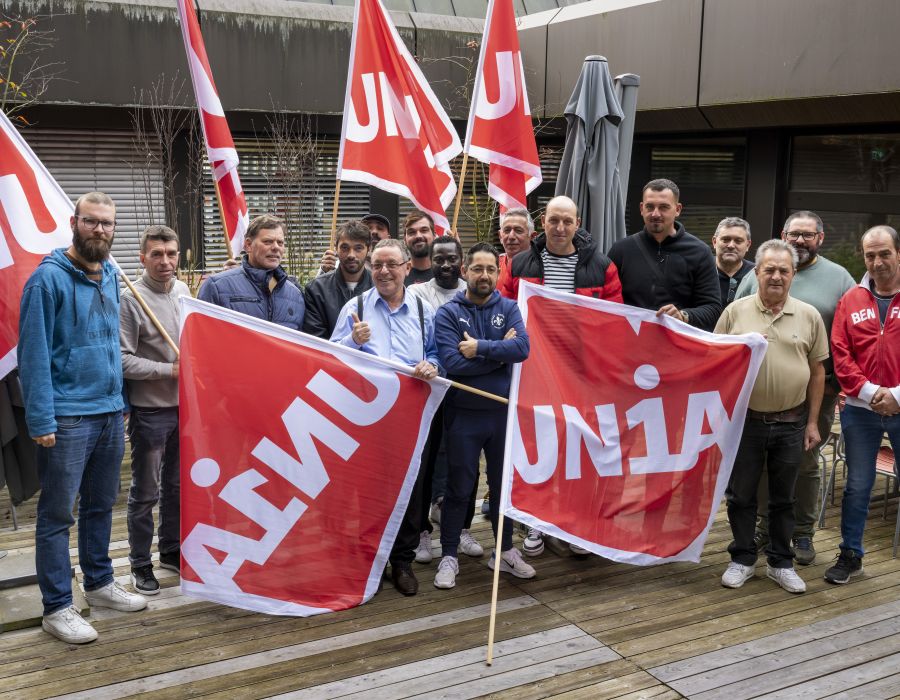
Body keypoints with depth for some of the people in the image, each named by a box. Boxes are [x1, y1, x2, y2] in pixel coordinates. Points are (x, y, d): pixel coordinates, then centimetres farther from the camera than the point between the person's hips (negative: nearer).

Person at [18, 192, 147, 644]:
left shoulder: (110, 275, 10)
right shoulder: (49, 278, -12)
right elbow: (33, 353, -14)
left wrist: (118, 398, 10)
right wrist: (41, 420, -17)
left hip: (110, 411, 7)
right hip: (67, 417, -7)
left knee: (101, 505, 18)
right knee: (57, 514, 2)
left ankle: (99, 583, 34)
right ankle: (57, 608, 12)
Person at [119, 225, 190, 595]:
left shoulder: (183, 291, 4)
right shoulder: (131, 300, -15)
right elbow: (122, 360, -19)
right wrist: (170, 371, -19)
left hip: (185, 406, 6)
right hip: (150, 411, -6)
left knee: (177, 485, 17)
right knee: (145, 492, 5)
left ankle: (171, 551, 33)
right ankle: (140, 564, 19)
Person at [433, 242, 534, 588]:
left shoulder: (508, 309, 2)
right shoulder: (448, 313, -7)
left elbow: (522, 348, -15)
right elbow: (452, 362, -20)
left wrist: (480, 348, -21)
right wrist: (499, 351, -15)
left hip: (502, 410, 3)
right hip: (464, 413, -3)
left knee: (503, 483, 15)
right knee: (459, 488, 7)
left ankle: (504, 551, 31)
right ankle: (449, 556, 20)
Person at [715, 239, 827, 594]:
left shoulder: (809, 316, 1)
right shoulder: (735, 312, -2)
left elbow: (817, 372, 5)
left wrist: (812, 422, 3)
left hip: (791, 422, 1)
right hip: (745, 419, 0)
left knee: (783, 497, 12)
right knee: (740, 494, 8)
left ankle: (781, 563, 25)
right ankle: (743, 559, 23)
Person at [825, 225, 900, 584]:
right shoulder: (851, 301, 4)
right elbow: (840, 355, 0)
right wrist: (869, 392, -11)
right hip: (860, 410, 2)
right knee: (857, 485, 12)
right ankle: (850, 555, 24)